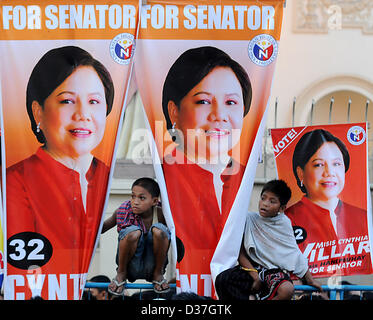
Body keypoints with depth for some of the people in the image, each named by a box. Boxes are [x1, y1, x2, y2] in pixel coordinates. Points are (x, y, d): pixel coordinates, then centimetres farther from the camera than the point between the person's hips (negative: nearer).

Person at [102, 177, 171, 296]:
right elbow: (101, 228, 0)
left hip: (151, 266, 0)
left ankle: (158, 274, -4)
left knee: (159, 230, -26)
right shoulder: (123, 211, -8)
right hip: (132, 267, 0)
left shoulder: (161, 215, -10)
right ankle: (121, 273, -5)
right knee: (133, 232, -31)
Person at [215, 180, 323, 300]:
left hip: (275, 270, 0)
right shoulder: (250, 219, -2)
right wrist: (255, 276, -13)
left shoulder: (284, 222, 3)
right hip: (252, 267, 0)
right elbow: (240, 253, -2)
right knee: (222, 279, -29)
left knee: (287, 290, -35)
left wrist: (310, 280, 12)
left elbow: (295, 254, 11)